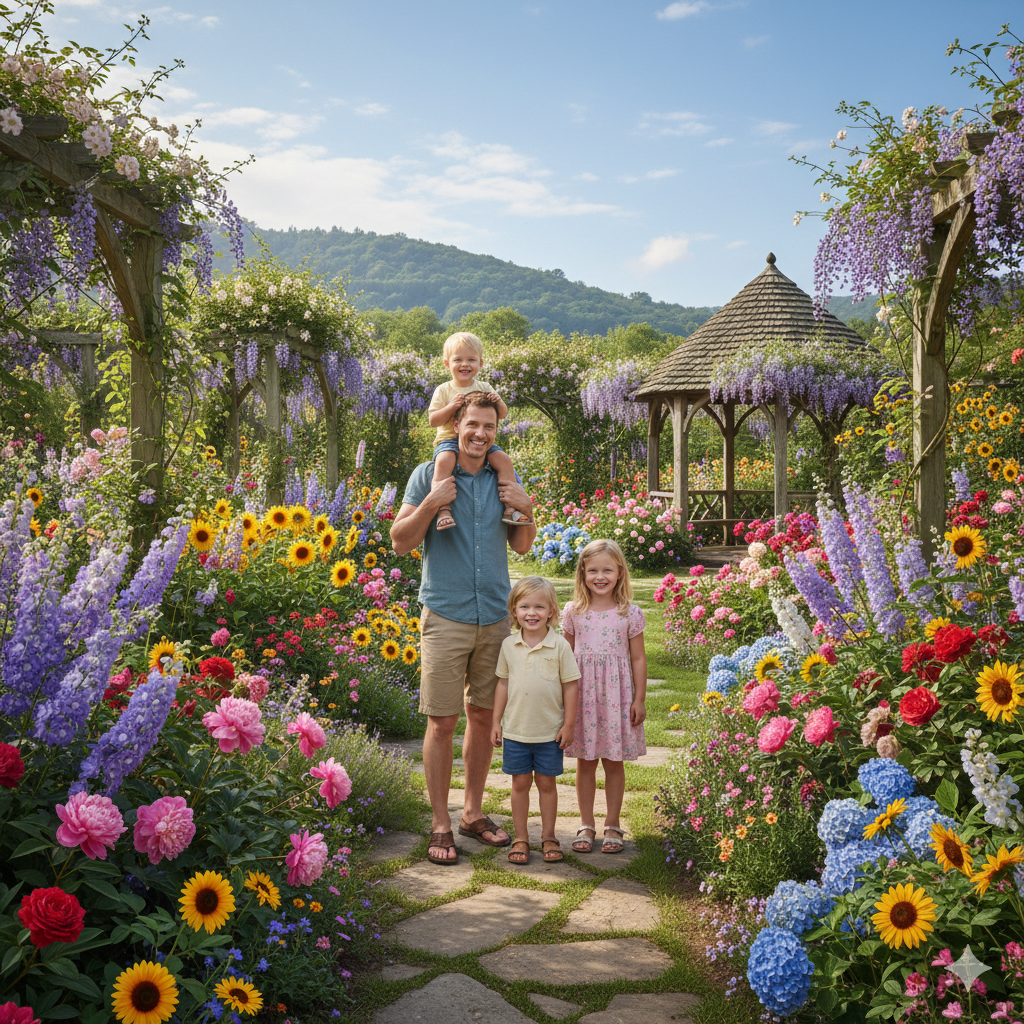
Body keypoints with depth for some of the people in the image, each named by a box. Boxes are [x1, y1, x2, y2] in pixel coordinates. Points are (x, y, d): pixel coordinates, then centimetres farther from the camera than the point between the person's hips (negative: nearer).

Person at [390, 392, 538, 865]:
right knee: (442, 722, -2)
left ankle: (474, 813, 24)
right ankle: (441, 825, 8)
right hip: (446, 617, -4)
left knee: (483, 716, 11)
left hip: (494, 617, 4)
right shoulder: (428, 475, -2)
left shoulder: (504, 478, 8)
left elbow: (521, 547, 16)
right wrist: (431, 502, -18)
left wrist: (527, 510, -3)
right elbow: (400, 542, -4)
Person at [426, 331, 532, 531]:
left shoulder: (484, 389, 10)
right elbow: (432, 420, -4)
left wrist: (498, 403, -15)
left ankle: (510, 508, -14)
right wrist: (451, 407, -20)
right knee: (444, 460, -35)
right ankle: (443, 508, -38)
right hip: (450, 440, -3)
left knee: (504, 460, -19)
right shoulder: (443, 390, 2)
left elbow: (503, 415, 8)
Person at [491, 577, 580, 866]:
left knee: (546, 782, 8)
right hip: (515, 730, 2)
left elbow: (570, 686, -3)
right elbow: (503, 683, 8)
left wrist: (569, 724, -4)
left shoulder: (560, 646, -8)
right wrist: (496, 720, 7)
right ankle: (520, 838, 19)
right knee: (520, 783, 8)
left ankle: (548, 836, 22)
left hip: (550, 732, -2)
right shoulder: (509, 645, 0)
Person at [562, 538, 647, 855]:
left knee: (614, 763, 7)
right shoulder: (573, 612, 1)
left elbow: (638, 659, 2)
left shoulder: (630, 614, -3)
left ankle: (612, 825, 20)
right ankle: (586, 825, 19)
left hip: (617, 695, -1)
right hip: (581, 694, 1)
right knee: (585, 763, 8)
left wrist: (640, 699, 0)